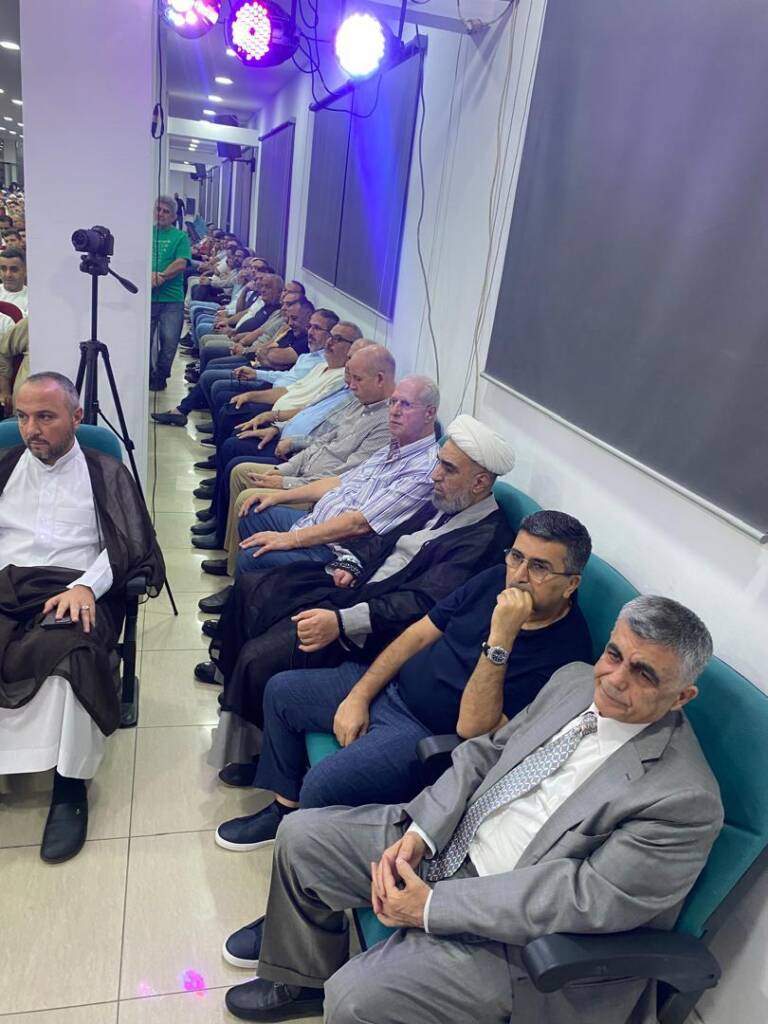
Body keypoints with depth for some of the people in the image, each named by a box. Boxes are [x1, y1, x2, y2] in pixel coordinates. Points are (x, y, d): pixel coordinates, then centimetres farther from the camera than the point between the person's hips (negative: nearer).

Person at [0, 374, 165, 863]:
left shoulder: (106, 473, 13)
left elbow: (127, 545, 3)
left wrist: (85, 587, -14)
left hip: (74, 590, -2)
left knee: (71, 652, -35)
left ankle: (70, 786, -21)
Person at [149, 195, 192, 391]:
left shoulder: (180, 237, 7)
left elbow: (181, 264, -5)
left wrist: (160, 277, -14)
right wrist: (150, 274, -14)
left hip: (172, 298, -1)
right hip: (146, 296, 1)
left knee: (169, 341, -1)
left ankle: (160, 377, 16)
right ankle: (147, 375, 17)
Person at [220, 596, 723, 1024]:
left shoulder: (686, 800, -22)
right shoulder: (575, 681, -1)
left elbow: (586, 898, -24)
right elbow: (485, 751, 5)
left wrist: (432, 906, -21)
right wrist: (418, 832, -9)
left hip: (509, 931, -7)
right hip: (446, 841, 7)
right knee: (301, 835, 8)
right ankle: (301, 980, 34)